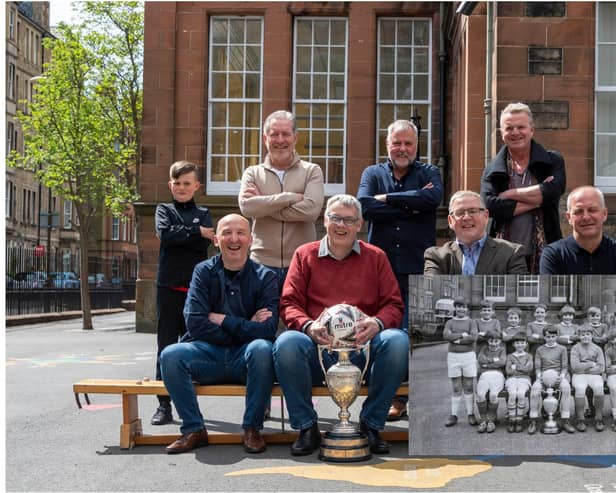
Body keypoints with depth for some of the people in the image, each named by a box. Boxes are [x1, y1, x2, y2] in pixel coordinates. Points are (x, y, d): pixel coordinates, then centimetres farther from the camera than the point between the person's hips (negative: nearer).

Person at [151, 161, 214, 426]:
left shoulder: (204, 214, 12)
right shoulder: (164, 210, 11)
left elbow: (206, 243, -6)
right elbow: (165, 233, -10)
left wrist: (179, 236, -9)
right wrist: (196, 232, -10)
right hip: (169, 285, -1)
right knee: (166, 345, 0)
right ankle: (164, 403, 5)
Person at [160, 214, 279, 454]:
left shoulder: (264, 277, 0)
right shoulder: (204, 272, 4)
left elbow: (267, 329, -13)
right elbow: (195, 323, -9)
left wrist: (222, 320, -10)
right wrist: (244, 328, -10)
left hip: (246, 361, -1)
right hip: (210, 354, 1)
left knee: (262, 349, -34)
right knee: (171, 355, -26)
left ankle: (252, 428, -15)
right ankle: (194, 430, -10)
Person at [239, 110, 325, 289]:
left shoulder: (312, 171, 6)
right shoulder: (252, 173, 9)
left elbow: (311, 209, -12)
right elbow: (246, 206, -10)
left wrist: (263, 203, -8)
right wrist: (293, 197, -13)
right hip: (262, 263, 1)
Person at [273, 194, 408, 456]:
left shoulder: (376, 257, 18)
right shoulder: (305, 255, 17)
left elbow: (394, 304, 11)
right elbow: (289, 304, 8)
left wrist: (377, 323, -13)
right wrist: (308, 326, -14)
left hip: (363, 346, 1)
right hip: (317, 345, 0)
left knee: (398, 341, -30)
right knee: (286, 343, -33)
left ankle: (371, 424, -11)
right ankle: (306, 427, -12)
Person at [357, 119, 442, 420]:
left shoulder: (429, 173, 11)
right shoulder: (373, 174, 13)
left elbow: (433, 198, -14)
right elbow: (365, 207, -7)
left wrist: (388, 198, -8)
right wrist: (411, 206, -9)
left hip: (418, 268, -1)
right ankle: (395, 398, 11)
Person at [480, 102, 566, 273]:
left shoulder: (553, 161, 7)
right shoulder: (492, 171, 8)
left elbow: (552, 192, -13)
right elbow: (490, 206, -9)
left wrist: (510, 194, -6)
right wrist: (537, 199, -9)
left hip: (542, 254, -1)